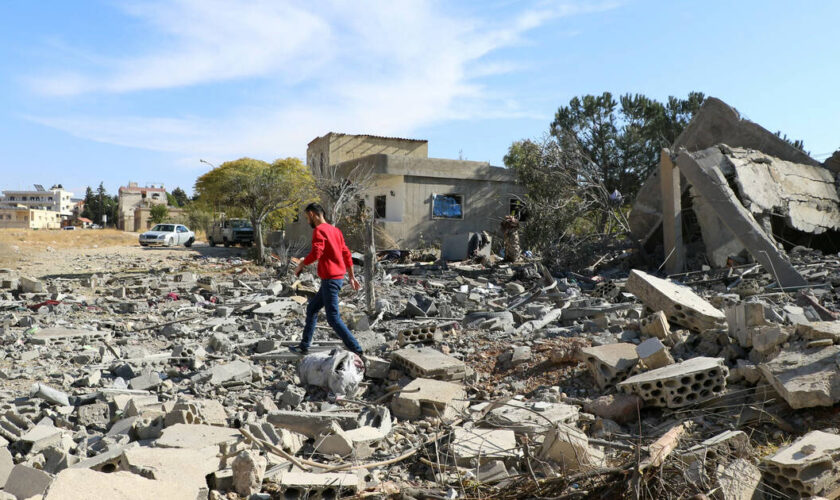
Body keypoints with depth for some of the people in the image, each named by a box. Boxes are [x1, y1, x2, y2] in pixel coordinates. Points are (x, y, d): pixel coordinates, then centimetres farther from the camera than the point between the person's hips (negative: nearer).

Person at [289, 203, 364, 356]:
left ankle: (358, 351, -7)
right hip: (337, 277, 10)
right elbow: (346, 254, 17)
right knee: (312, 308, 20)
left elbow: (316, 253, -24)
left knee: (333, 318, -6)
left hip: (330, 279, -10)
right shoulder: (335, 230, 16)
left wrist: (300, 265, -8)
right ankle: (304, 346, 29)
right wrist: (352, 277, 19)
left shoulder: (319, 230, -11)